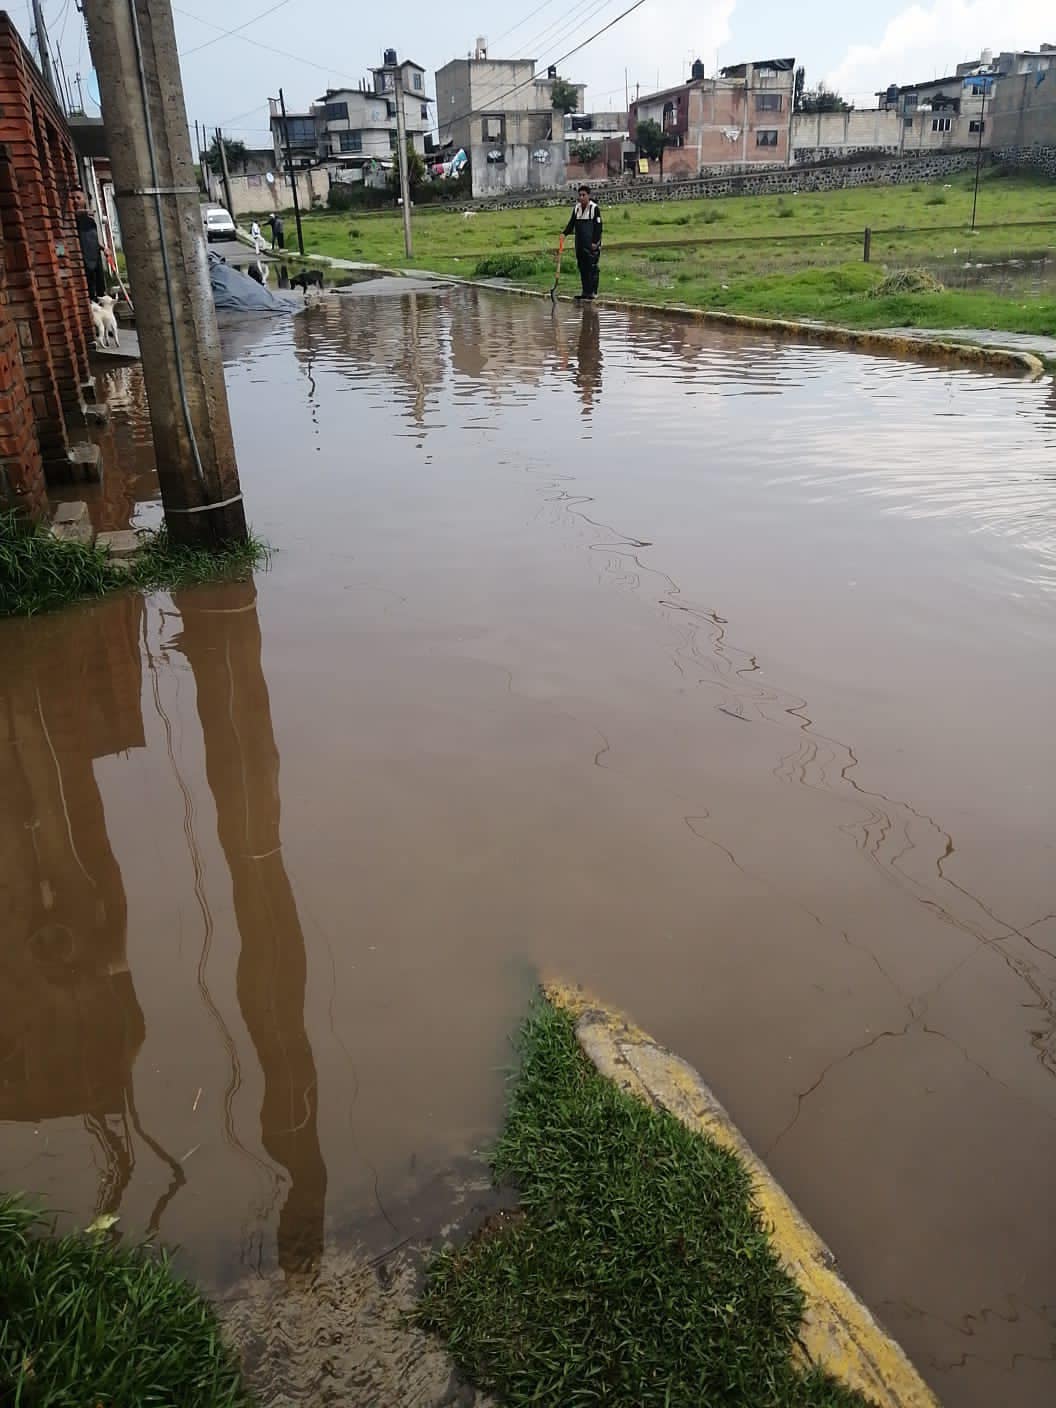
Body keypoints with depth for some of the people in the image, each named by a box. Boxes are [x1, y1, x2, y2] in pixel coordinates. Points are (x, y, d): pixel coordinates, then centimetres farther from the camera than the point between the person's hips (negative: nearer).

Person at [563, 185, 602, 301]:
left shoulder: (594, 208, -6)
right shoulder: (576, 208, 11)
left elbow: (598, 226, -7)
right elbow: (571, 223, 14)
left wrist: (595, 242, -13)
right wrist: (565, 233, -3)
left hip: (591, 244, -6)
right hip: (580, 243, 6)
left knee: (592, 268, -7)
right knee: (582, 267, 7)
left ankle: (591, 292, -6)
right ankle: (585, 292, 13)